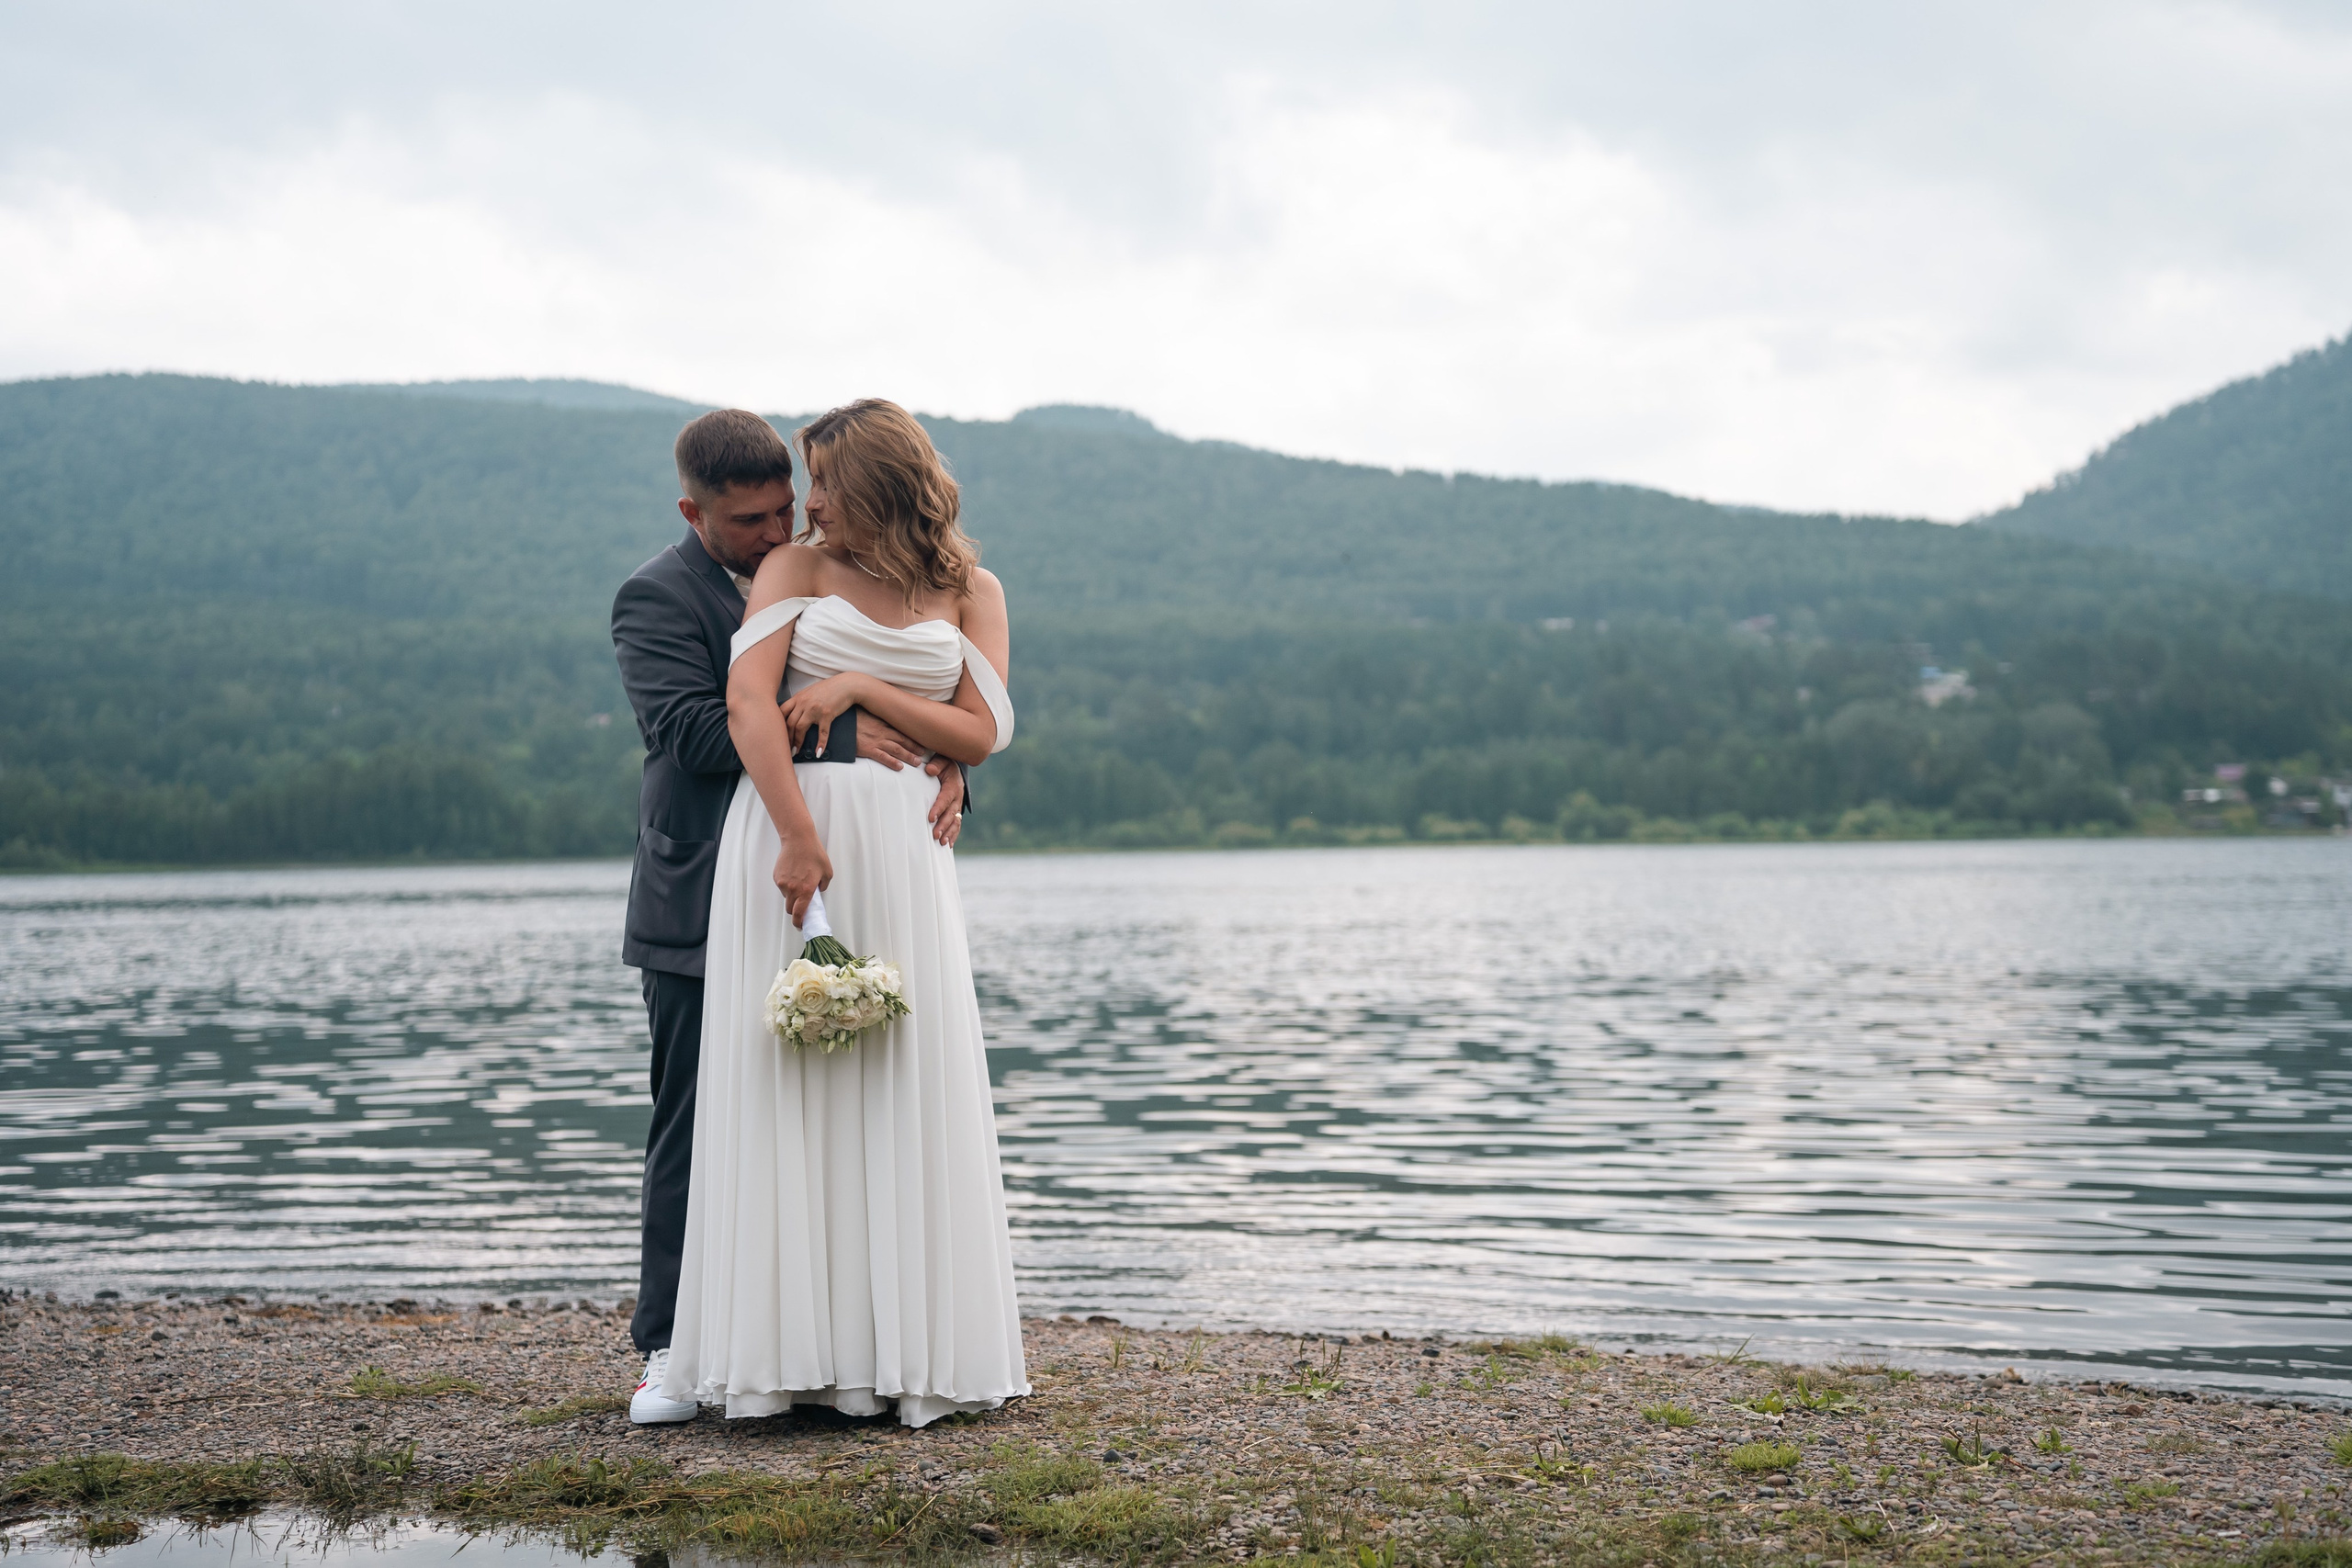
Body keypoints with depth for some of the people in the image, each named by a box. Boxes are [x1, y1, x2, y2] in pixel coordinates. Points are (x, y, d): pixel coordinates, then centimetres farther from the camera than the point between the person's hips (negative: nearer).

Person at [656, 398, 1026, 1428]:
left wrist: (860, 688, -8)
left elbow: (977, 733, 2)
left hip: (902, 850, 1)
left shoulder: (971, 592, 11)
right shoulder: (795, 569, 6)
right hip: (786, 831, -1)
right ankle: (794, 1343, 2)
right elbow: (747, 702, -8)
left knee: (903, 1085, 0)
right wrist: (799, 837, -19)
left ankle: (905, 1345, 8)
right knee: (785, 1082, -3)